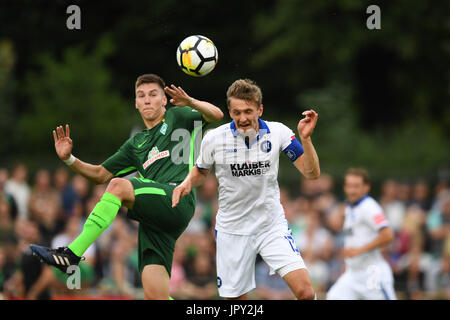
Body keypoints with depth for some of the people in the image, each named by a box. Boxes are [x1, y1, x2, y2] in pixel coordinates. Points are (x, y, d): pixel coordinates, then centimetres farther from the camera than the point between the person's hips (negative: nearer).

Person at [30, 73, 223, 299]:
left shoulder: (176, 118, 16)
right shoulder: (136, 144, 30)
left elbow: (216, 115, 2)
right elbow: (100, 175, 30)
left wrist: (189, 102, -16)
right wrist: (69, 159, 15)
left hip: (178, 201, -6)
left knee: (119, 186, -28)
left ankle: (71, 254, -31)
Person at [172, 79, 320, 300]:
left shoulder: (277, 133, -9)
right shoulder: (214, 139, -9)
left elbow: (312, 173, -9)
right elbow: (200, 172, 11)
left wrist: (305, 138, -24)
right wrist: (187, 183, -10)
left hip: (272, 226, 0)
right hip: (232, 230, 0)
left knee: (305, 291, -17)